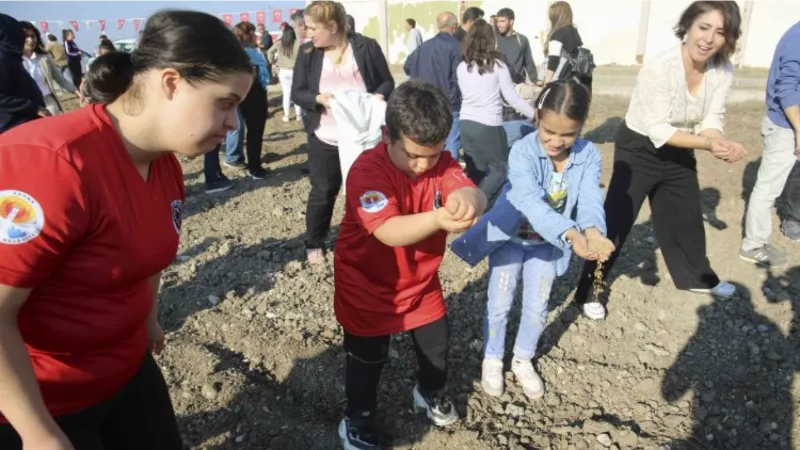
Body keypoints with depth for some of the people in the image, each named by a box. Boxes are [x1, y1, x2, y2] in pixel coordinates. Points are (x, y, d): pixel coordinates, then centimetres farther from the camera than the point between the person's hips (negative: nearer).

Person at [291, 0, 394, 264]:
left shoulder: (367, 47, -4)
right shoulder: (307, 52, 1)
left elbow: (388, 82, 3)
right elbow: (297, 93, 1)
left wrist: (379, 95, -19)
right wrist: (318, 98, -19)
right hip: (325, 139, 1)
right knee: (322, 192, 10)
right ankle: (314, 244, 28)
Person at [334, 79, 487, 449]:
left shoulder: (441, 162, -11)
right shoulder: (367, 170, -28)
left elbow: (475, 195, -29)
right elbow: (389, 231, -41)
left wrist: (466, 199, -54)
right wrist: (439, 218, -58)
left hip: (421, 281, 5)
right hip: (368, 285, -5)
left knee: (437, 343, 19)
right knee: (368, 358, 10)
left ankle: (432, 393, 50)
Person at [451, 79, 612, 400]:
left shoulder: (589, 156, -16)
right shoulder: (522, 151, -29)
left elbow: (590, 199, -27)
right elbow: (531, 201, -42)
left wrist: (592, 230, -51)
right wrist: (570, 234, -57)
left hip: (547, 242, 3)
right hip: (510, 236, -3)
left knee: (537, 306, 13)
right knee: (500, 304, 7)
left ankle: (523, 360, 38)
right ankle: (492, 360, 31)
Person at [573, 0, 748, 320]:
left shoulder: (723, 71, -11)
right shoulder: (658, 69, -30)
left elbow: (712, 119, -7)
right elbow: (658, 131, -27)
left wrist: (722, 143, -28)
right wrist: (708, 145, -35)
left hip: (678, 152, 6)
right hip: (639, 150, -6)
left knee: (688, 216, 21)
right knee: (616, 221, -5)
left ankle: (697, 277, 46)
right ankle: (588, 291, 7)